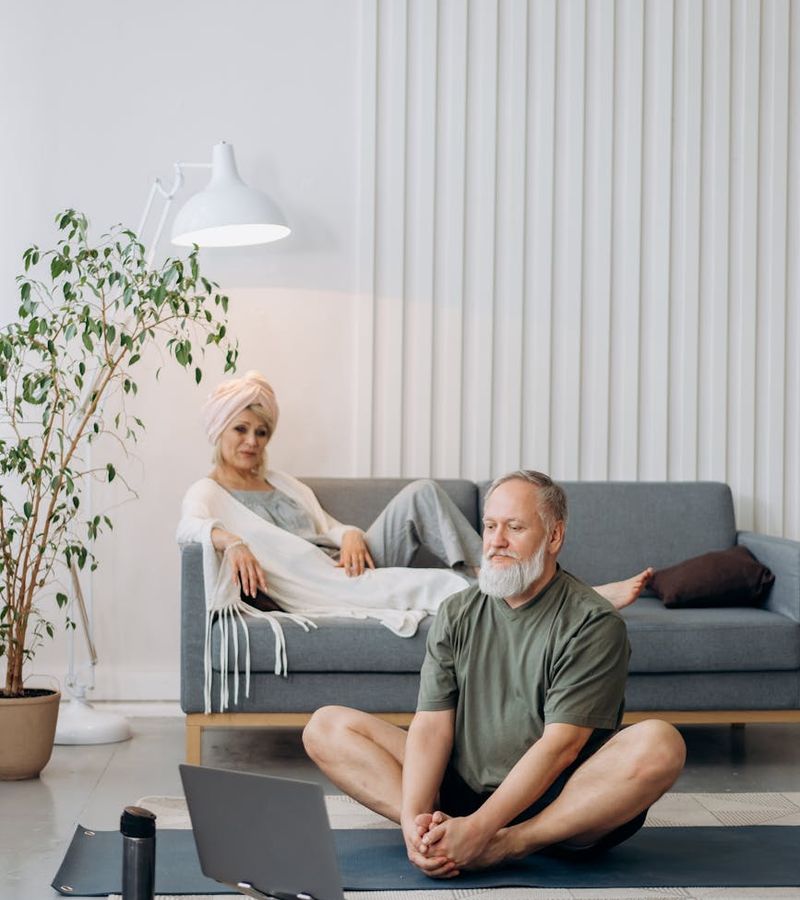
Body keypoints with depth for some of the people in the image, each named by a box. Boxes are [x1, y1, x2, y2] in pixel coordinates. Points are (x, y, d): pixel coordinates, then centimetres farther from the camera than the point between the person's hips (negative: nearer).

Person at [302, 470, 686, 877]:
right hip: (462, 792, 4)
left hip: (556, 804, -4)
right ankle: (438, 831, -30)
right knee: (326, 727, -7)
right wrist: (414, 819, -21)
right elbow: (432, 725, -3)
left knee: (661, 744, -32)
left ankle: (505, 845, -31)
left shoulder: (593, 624, -8)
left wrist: (478, 828, -28)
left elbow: (561, 744, -17)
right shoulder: (455, 615, 7)